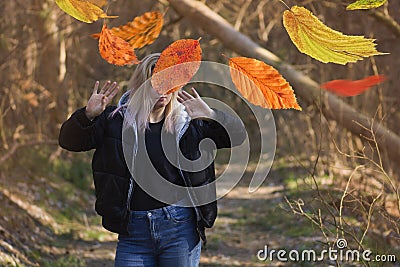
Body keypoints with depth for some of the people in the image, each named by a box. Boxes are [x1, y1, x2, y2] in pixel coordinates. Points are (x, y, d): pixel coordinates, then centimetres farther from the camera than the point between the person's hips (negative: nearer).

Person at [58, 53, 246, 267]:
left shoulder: (188, 124, 4)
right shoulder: (117, 120, 3)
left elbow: (237, 137, 3)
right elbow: (69, 141, 2)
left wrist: (211, 115, -15)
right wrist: (88, 115, -17)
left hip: (180, 227, 0)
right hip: (133, 232, 0)